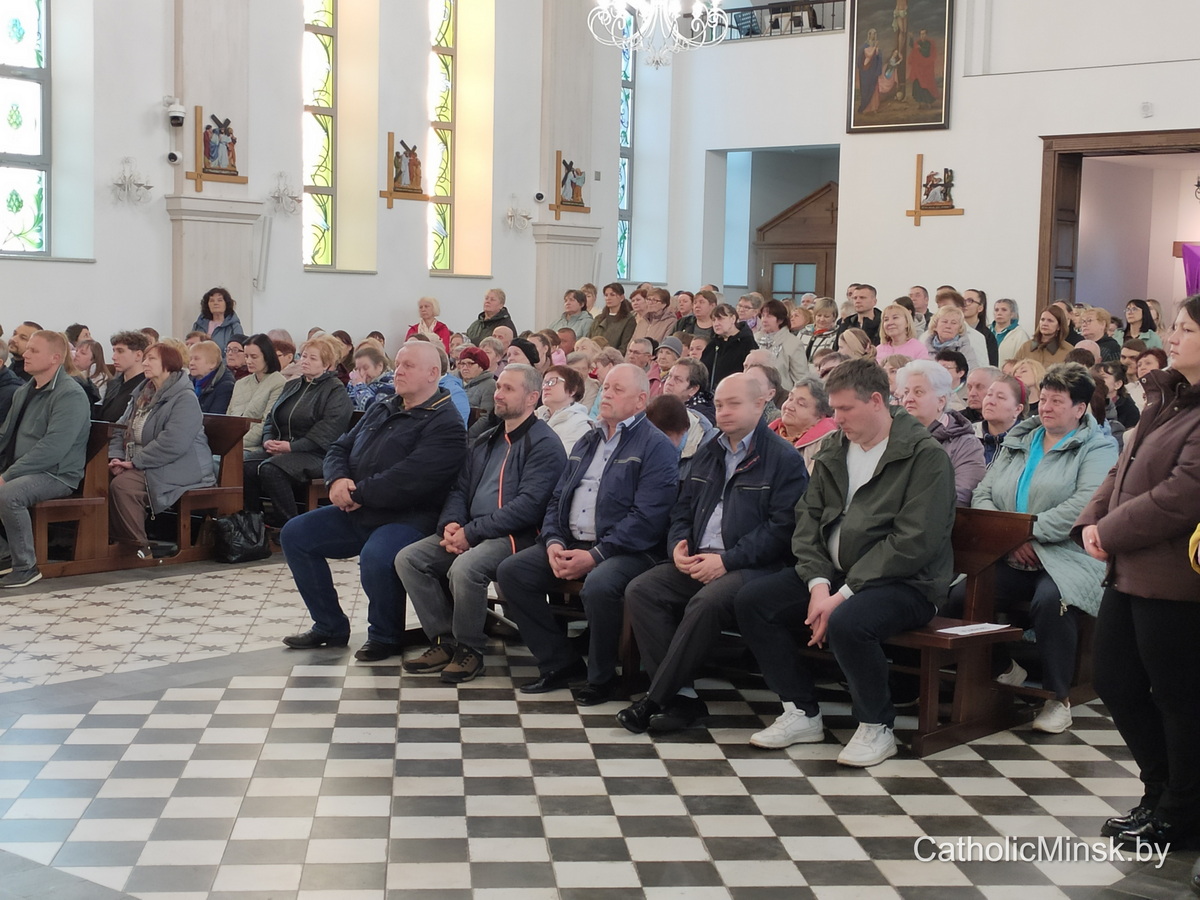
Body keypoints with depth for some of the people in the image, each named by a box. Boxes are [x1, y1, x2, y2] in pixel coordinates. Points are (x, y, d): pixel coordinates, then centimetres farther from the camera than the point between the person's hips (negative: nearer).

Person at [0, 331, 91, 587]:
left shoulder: (70, 395, -15)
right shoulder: (24, 391, 14)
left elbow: (53, 447, -24)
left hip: (56, 474, -9)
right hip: (21, 470, 9)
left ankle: (26, 567, -19)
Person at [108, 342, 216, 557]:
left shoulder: (185, 399, -10)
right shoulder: (142, 395, 19)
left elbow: (173, 444, -22)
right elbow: (121, 430, 18)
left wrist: (134, 461, -19)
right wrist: (116, 457, -2)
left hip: (179, 471, -8)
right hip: (142, 467, 8)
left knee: (122, 485, -31)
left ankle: (140, 550, -24)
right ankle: (114, 540, -9)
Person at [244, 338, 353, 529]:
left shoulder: (336, 392, -1)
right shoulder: (291, 386, 24)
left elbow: (327, 432, -13)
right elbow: (270, 418, 21)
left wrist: (291, 446, -18)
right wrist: (268, 440, -1)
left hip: (315, 454, -7)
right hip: (279, 450, 7)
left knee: (270, 469, -33)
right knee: (246, 466, -22)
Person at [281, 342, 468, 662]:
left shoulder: (445, 425, -12)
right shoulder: (382, 410, 17)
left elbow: (409, 479, -24)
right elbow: (340, 448, 17)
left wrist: (358, 494, -16)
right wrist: (337, 480, -6)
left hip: (407, 518, -9)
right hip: (357, 514, 9)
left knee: (375, 558, -36)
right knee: (295, 535, 3)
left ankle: (385, 636, -7)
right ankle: (330, 627, 12)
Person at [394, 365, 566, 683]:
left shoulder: (544, 444, -7)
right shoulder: (485, 441, 20)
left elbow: (529, 505, -17)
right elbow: (459, 489, 19)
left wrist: (471, 532, -18)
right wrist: (450, 525, -5)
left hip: (515, 537, -8)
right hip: (469, 534, 8)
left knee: (464, 568, -35)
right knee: (408, 558, -10)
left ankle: (470, 649, -12)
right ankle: (444, 641, -3)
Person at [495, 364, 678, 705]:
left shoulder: (656, 447, -5)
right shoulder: (587, 443, 21)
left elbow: (647, 518, -15)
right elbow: (558, 498, 19)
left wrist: (595, 555, -20)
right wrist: (553, 542, -2)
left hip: (627, 550, -8)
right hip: (571, 544, 8)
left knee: (598, 585, -37)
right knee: (510, 572, -9)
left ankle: (601, 678, -13)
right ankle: (561, 664, -1)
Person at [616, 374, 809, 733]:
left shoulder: (785, 459, -1)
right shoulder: (707, 454, 21)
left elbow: (781, 527, -11)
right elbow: (683, 508, 24)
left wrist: (726, 560, -17)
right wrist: (679, 544, 1)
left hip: (752, 567, -7)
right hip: (696, 561, 7)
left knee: (706, 603, -36)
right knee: (640, 590, -17)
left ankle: (656, 699, -25)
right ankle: (681, 695, -20)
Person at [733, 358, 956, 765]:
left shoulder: (925, 456, -11)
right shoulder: (833, 451, 11)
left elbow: (913, 543, -19)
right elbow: (808, 521, 6)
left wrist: (844, 593, -22)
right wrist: (818, 584, -11)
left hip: (906, 582, -7)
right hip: (835, 573, 7)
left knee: (846, 623, -36)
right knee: (751, 602, -8)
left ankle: (877, 727, -11)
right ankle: (801, 713, 3)